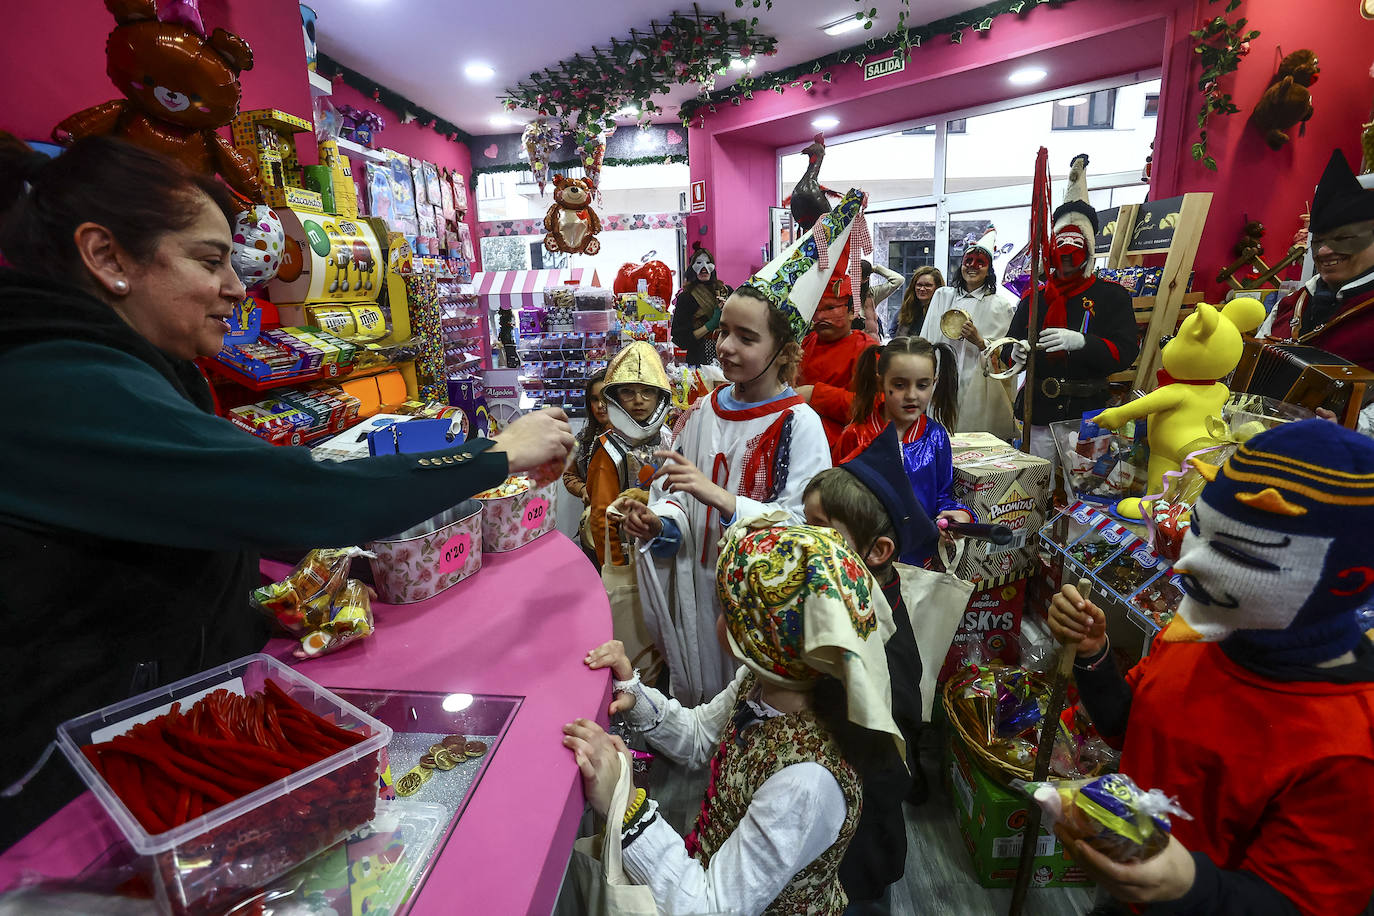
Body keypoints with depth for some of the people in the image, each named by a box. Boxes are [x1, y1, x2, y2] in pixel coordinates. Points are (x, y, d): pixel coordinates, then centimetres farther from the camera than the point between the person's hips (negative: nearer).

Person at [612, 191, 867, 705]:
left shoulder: (799, 425, -14)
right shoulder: (702, 412, 2)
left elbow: (801, 526, -20)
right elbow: (677, 498, 9)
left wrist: (717, 496, -28)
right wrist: (659, 522, -12)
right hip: (696, 582, 5)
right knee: (695, 695, 21)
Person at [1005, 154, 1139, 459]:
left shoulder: (1112, 295, 7)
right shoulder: (1033, 298, 14)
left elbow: (1126, 351, -5)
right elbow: (1008, 348, 12)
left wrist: (1081, 342, -22)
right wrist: (1016, 351, -12)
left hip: (1088, 415, -2)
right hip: (1039, 416, 2)